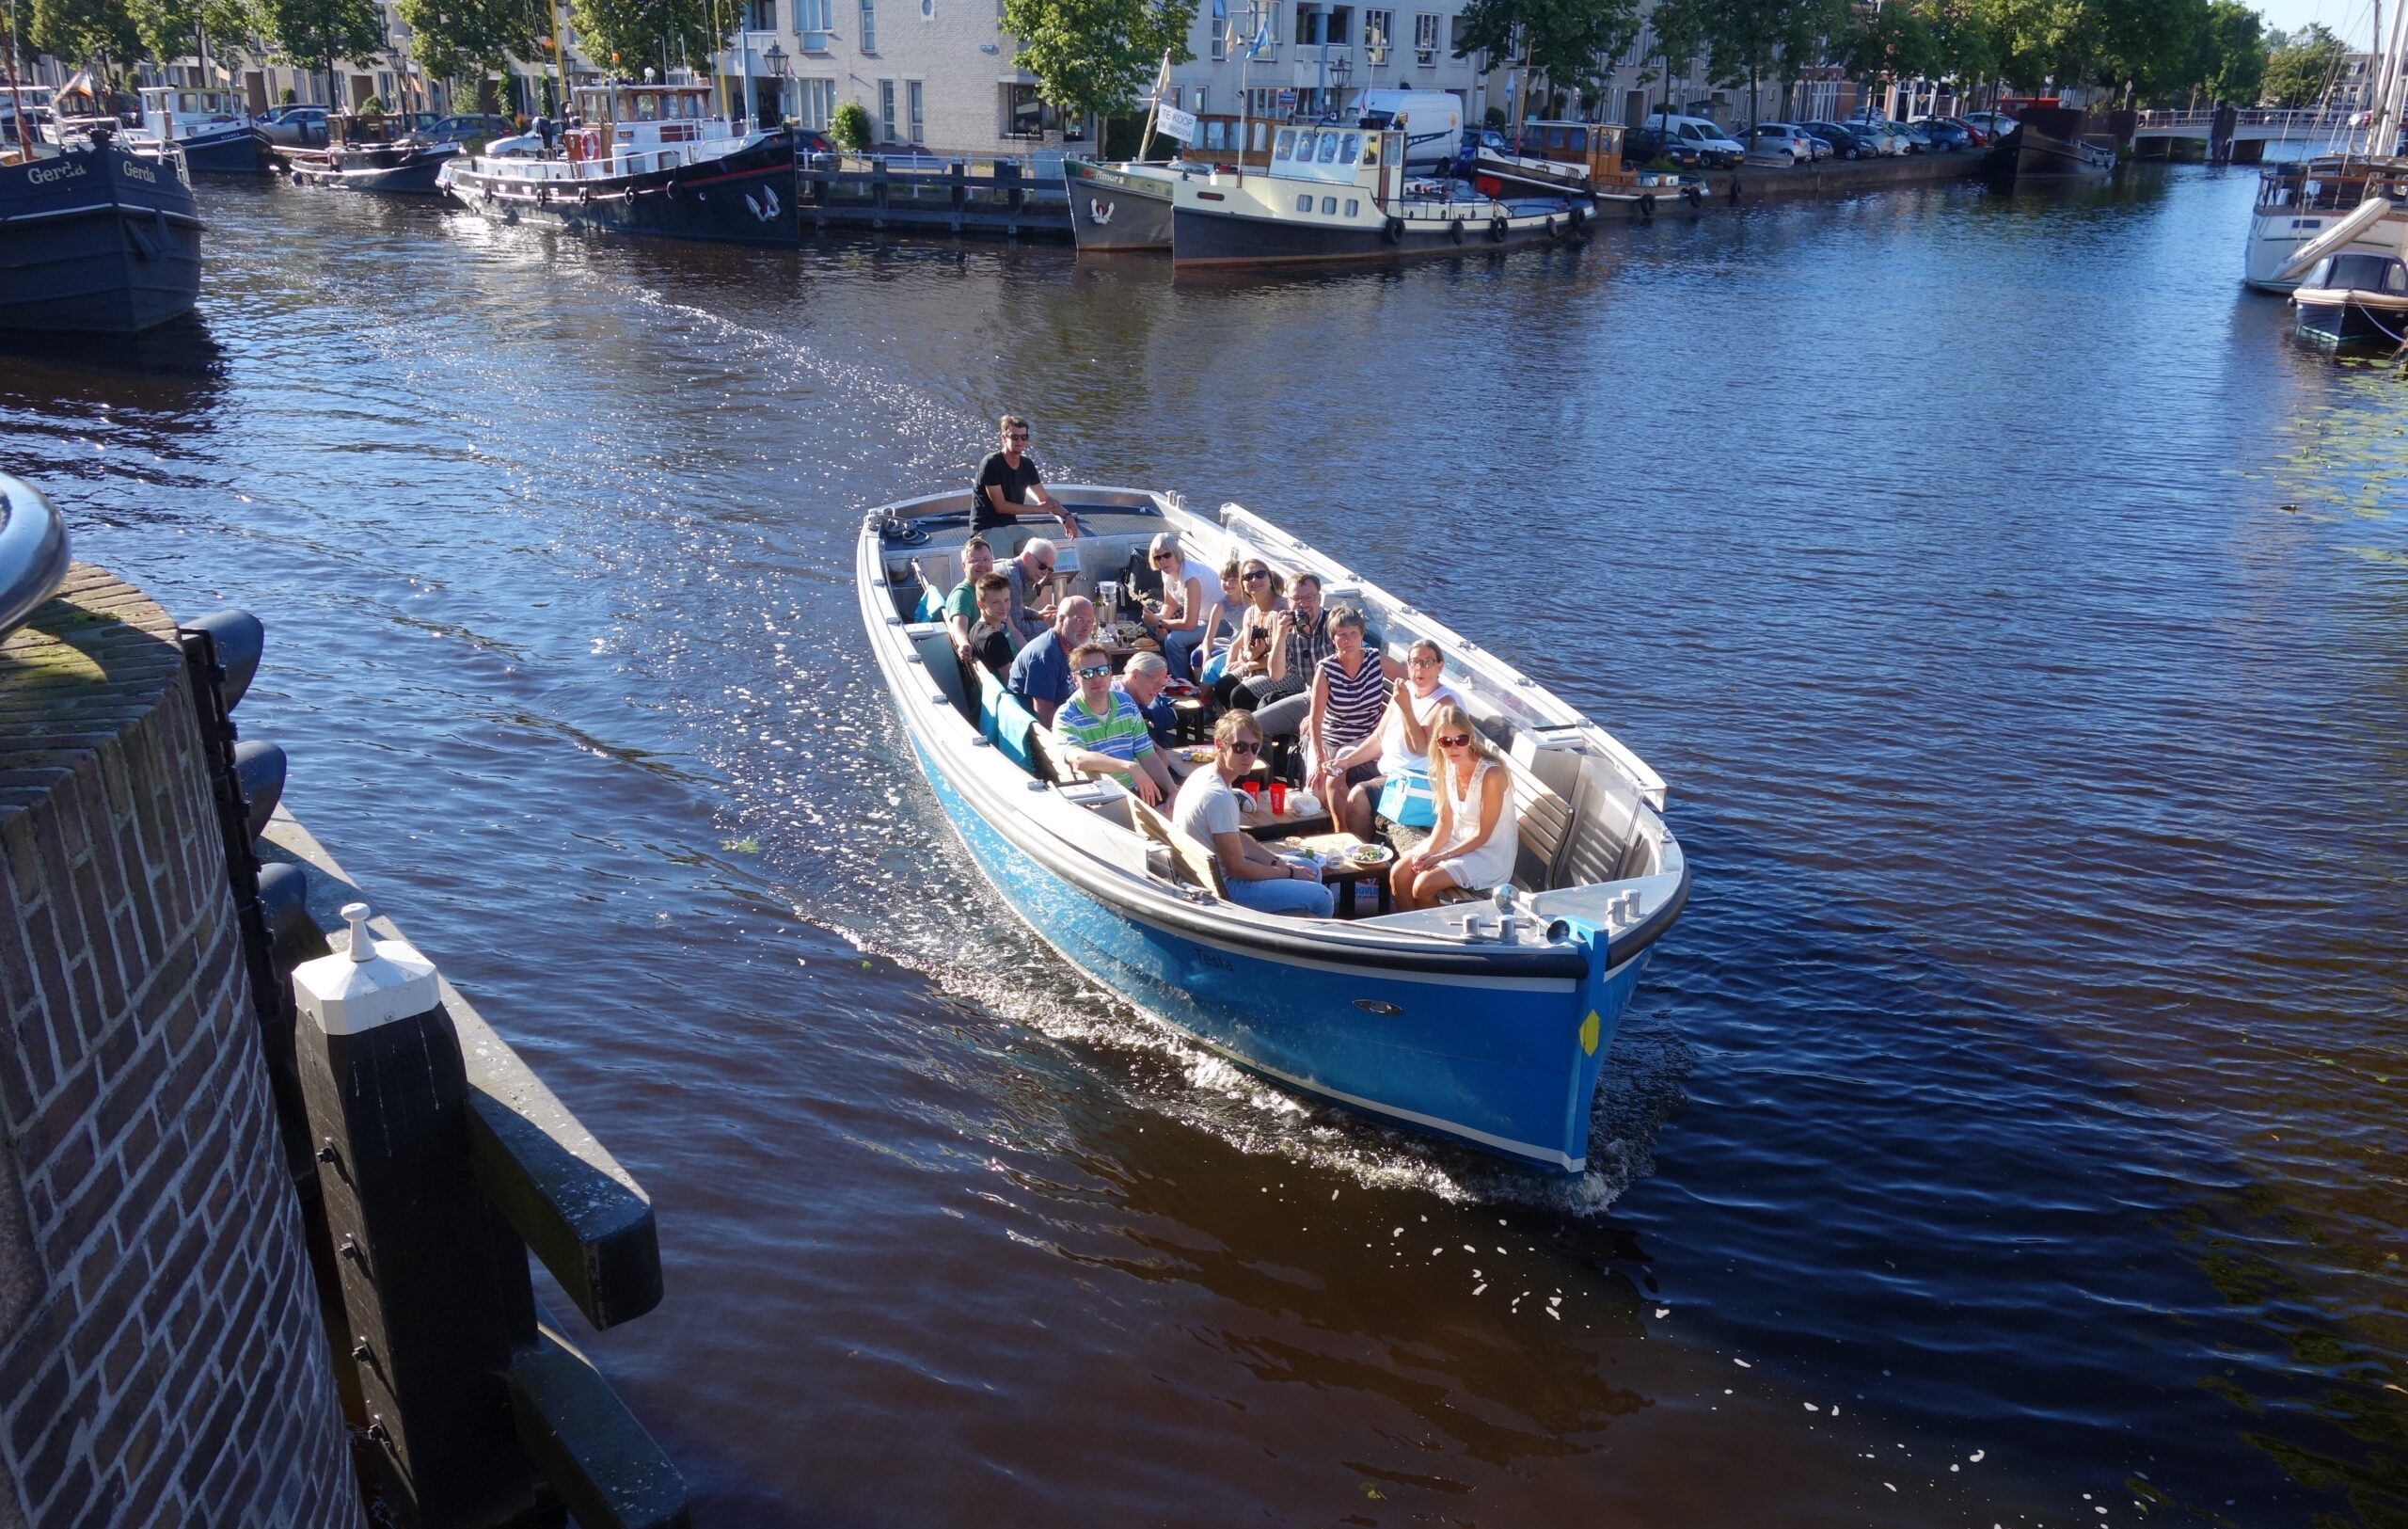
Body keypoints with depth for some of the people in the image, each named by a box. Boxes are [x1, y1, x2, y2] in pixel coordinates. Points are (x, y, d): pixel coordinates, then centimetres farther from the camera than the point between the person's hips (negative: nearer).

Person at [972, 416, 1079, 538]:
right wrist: (1039, 508, -10)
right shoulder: (991, 464, -16)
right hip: (985, 528, -7)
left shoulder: (1027, 465, 4)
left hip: (1012, 526, 7)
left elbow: (1045, 498, 8)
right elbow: (1000, 506, -17)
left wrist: (1066, 516, -12)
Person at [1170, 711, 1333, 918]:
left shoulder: (1205, 774, 1)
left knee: (1311, 870, 19)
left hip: (1213, 872, 10)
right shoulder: (1219, 796, -29)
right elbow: (1237, 868, -23)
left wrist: (1277, 862, 2)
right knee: (1322, 899, -6)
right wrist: (1288, 873, -8)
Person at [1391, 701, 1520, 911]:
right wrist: (1428, 852, -14)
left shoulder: (1491, 775, -26)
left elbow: (1482, 835, -19)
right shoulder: (1447, 767, -4)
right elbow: (1445, 822, 3)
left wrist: (1440, 857, -18)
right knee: (1398, 873, -7)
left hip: (1490, 853, -7)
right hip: (1458, 841, 7)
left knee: (1423, 885, -22)